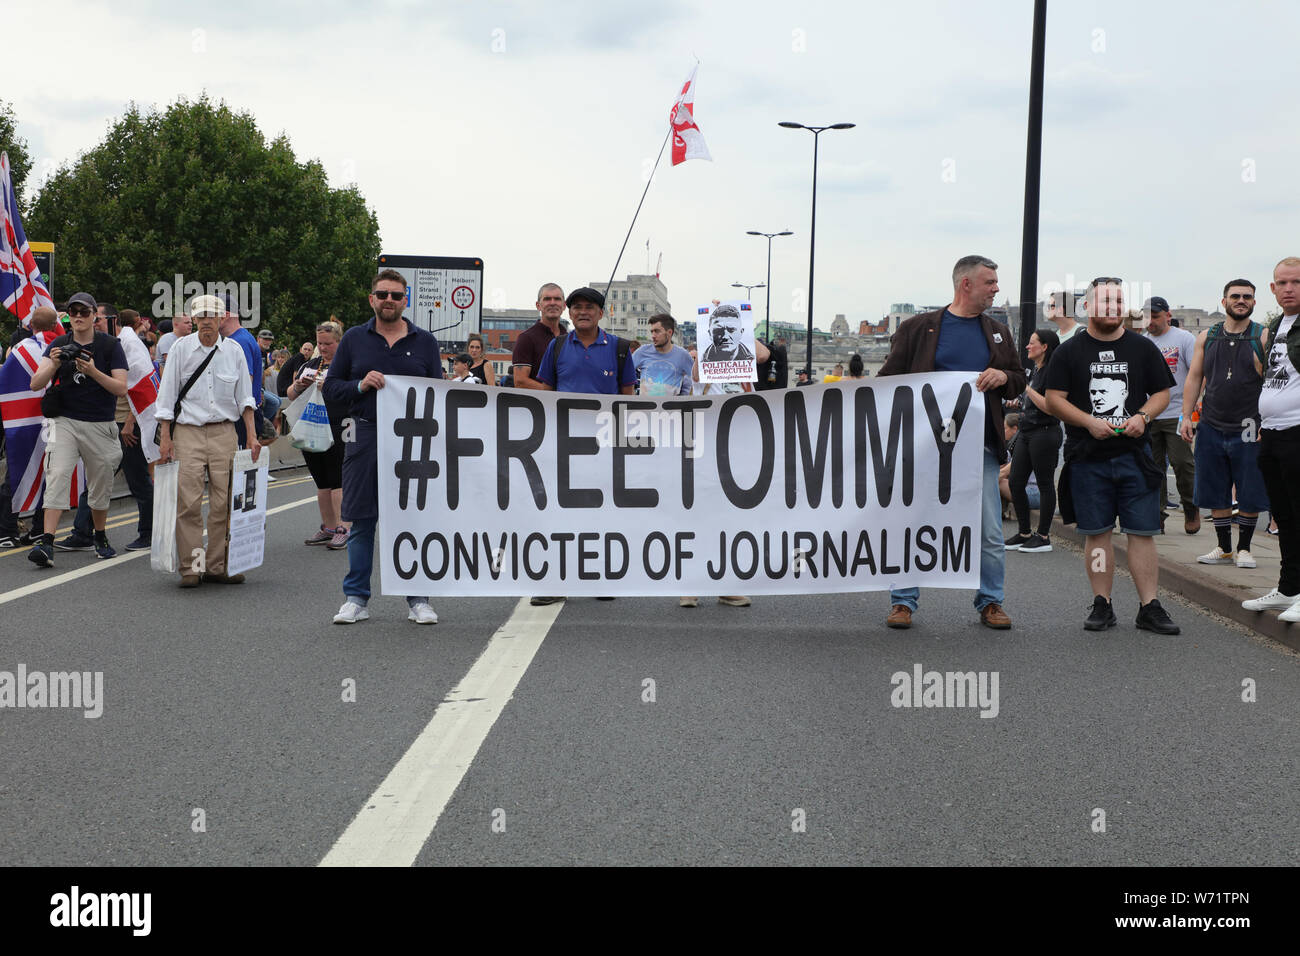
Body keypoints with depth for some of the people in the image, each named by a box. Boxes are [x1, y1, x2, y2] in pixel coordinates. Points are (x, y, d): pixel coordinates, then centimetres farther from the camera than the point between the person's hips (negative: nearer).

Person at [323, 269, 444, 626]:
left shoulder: (425, 342, 10)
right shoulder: (353, 339, 9)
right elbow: (330, 389, 9)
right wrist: (360, 386, -9)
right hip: (365, 439, 0)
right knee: (361, 521, 4)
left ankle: (418, 599, 11)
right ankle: (356, 599, 13)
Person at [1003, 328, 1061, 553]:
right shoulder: (1035, 371, 15)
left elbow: (1049, 406, -20)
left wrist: (1027, 388, -18)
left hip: (1044, 433, -10)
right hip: (1027, 432, 10)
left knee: (1044, 484, -1)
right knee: (1014, 482, 7)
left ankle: (1043, 536, 6)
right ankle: (1024, 533, 17)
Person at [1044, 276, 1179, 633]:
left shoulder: (1143, 348, 10)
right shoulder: (1070, 351, 5)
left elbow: (1162, 393, 12)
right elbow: (1054, 400, 1)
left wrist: (1142, 416, -8)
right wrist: (1090, 422, -13)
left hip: (1135, 456, 1)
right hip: (1087, 458, -1)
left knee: (1142, 532, -1)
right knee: (1096, 533, 3)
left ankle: (1149, 607, 3)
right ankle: (1102, 605, 11)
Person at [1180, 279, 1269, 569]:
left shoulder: (1264, 337, -1)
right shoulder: (1207, 338, 9)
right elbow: (1194, 378, 12)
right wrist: (1186, 416, 3)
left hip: (1250, 430, -3)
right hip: (1212, 427, 3)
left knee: (1250, 495, 2)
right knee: (1216, 492, 8)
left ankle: (1244, 548, 16)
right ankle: (1224, 548, 20)